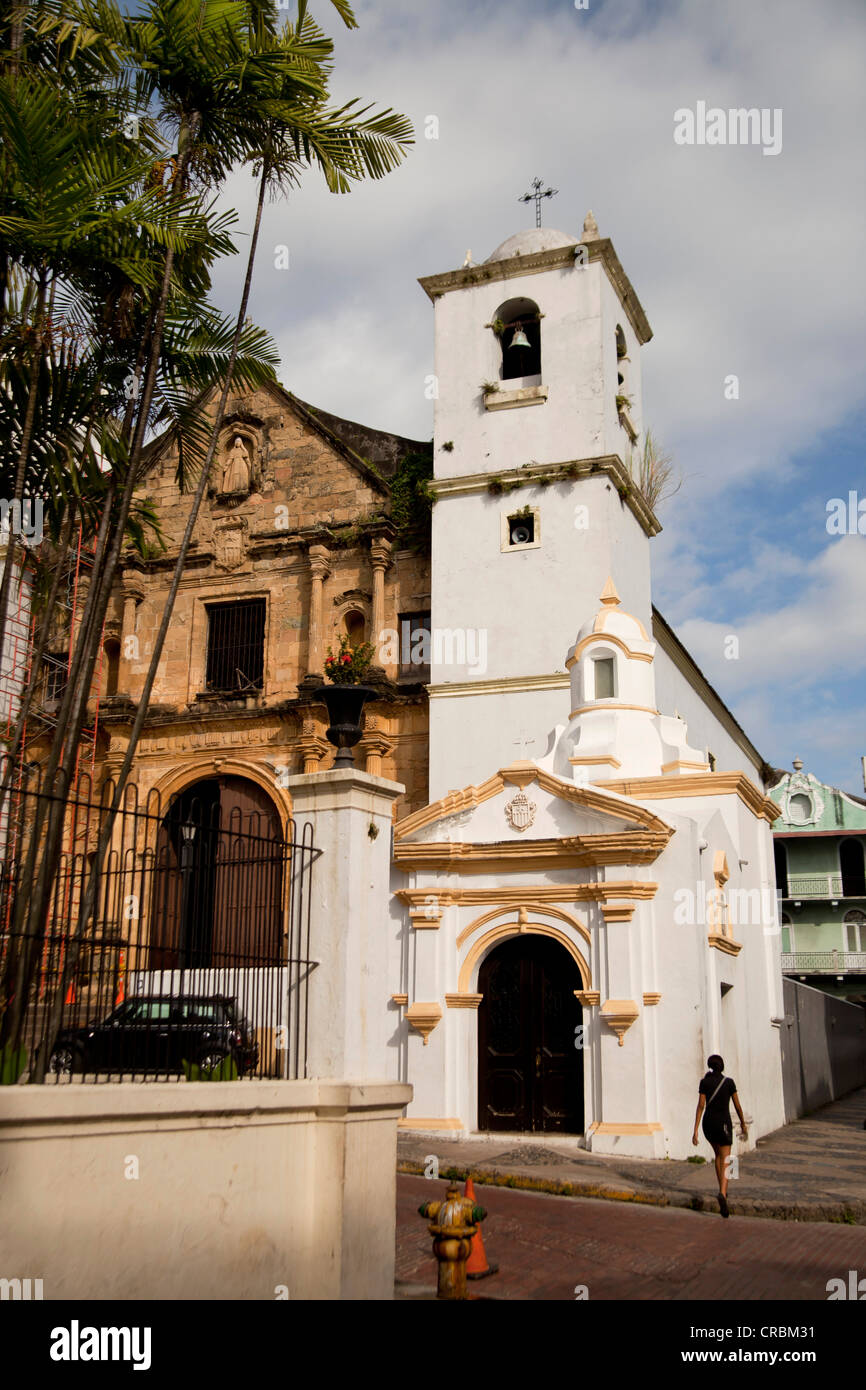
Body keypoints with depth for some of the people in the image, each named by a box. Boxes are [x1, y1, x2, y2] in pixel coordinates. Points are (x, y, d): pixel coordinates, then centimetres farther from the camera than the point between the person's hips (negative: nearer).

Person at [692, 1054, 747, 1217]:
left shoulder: (704, 1082, -2)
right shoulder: (729, 1082, -4)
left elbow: (701, 1106, -8)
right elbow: (737, 1106, 0)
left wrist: (695, 1130, -8)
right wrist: (743, 1124, 14)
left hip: (708, 1124, 3)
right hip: (723, 1124, -3)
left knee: (718, 1154, 26)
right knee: (725, 1162, -6)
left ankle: (723, 1191, 31)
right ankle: (722, 1193, -30)